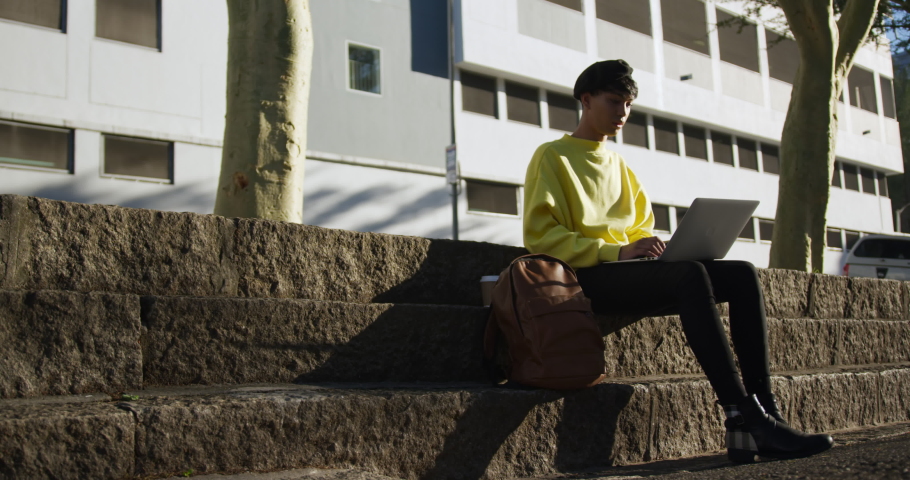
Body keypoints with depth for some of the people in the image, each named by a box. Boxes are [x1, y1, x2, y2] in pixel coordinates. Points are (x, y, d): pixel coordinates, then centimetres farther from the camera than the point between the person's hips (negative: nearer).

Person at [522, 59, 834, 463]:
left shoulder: (620, 166, 27)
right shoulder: (552, 157, 5)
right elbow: (539, 235, -8)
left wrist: (658, 247, 0)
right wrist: (617, 251, -18)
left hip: (631, 273, 7)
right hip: (588, 278, -7)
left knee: (742, 274, -12)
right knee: (690, 274, -33)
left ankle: (764, 412, -23)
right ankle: (741, 416, -38)